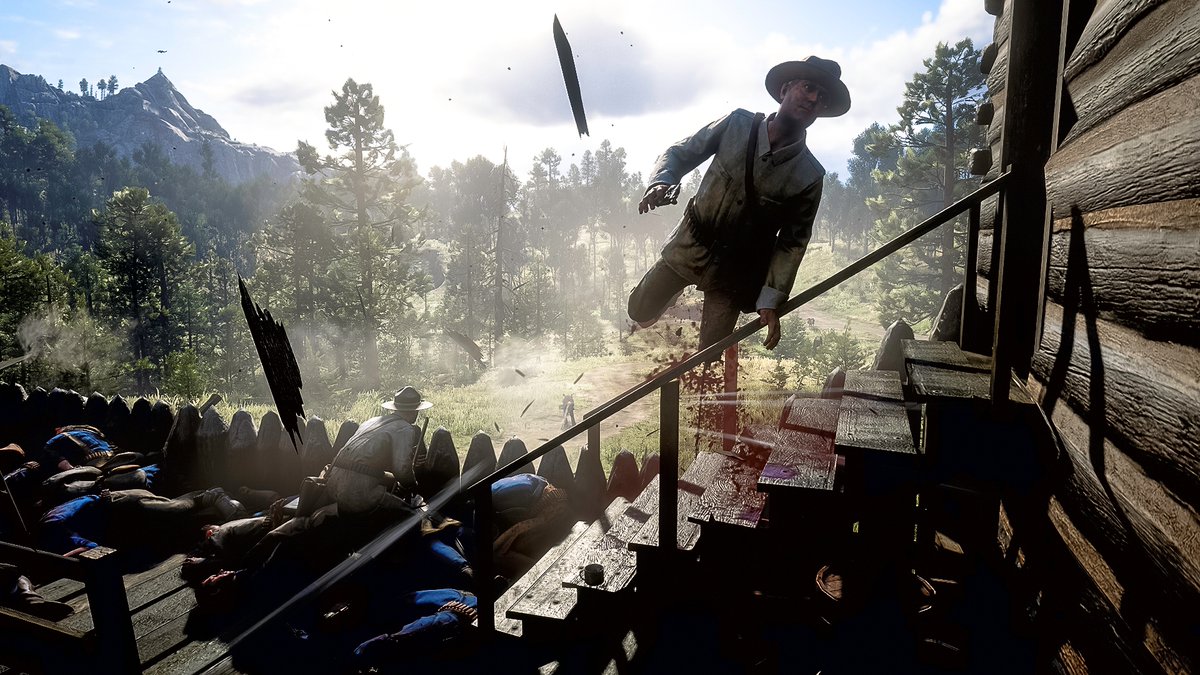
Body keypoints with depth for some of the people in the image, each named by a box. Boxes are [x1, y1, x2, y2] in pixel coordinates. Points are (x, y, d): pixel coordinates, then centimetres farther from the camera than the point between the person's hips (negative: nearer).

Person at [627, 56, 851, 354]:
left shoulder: (810, 177, -11)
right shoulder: (738, 124, -10)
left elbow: (792, 242, -7)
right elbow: (679, 153, -2)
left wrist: (771, 301, -14)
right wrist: (661, 183, -25)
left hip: (735, 273, -1)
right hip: (688, 247, 1)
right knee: (640, 313, 15)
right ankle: (677, 293, 47)